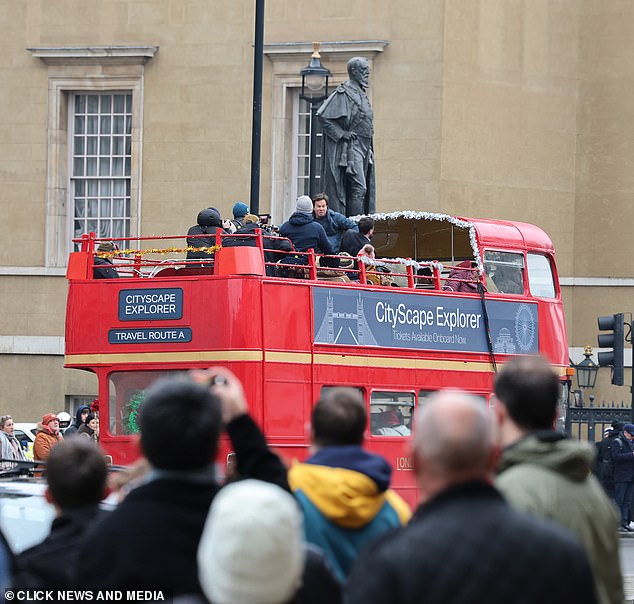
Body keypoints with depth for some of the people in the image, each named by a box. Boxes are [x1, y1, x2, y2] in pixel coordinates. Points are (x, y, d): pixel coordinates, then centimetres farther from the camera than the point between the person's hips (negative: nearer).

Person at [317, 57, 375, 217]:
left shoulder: (360, 93, 18)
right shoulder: (344, 93, -10)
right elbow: (323, 116, -15)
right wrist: (341, 133, -17)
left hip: (363, 148, 9)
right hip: (351, 146, -9)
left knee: (361, 189, 8)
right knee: (359, 188, -15)